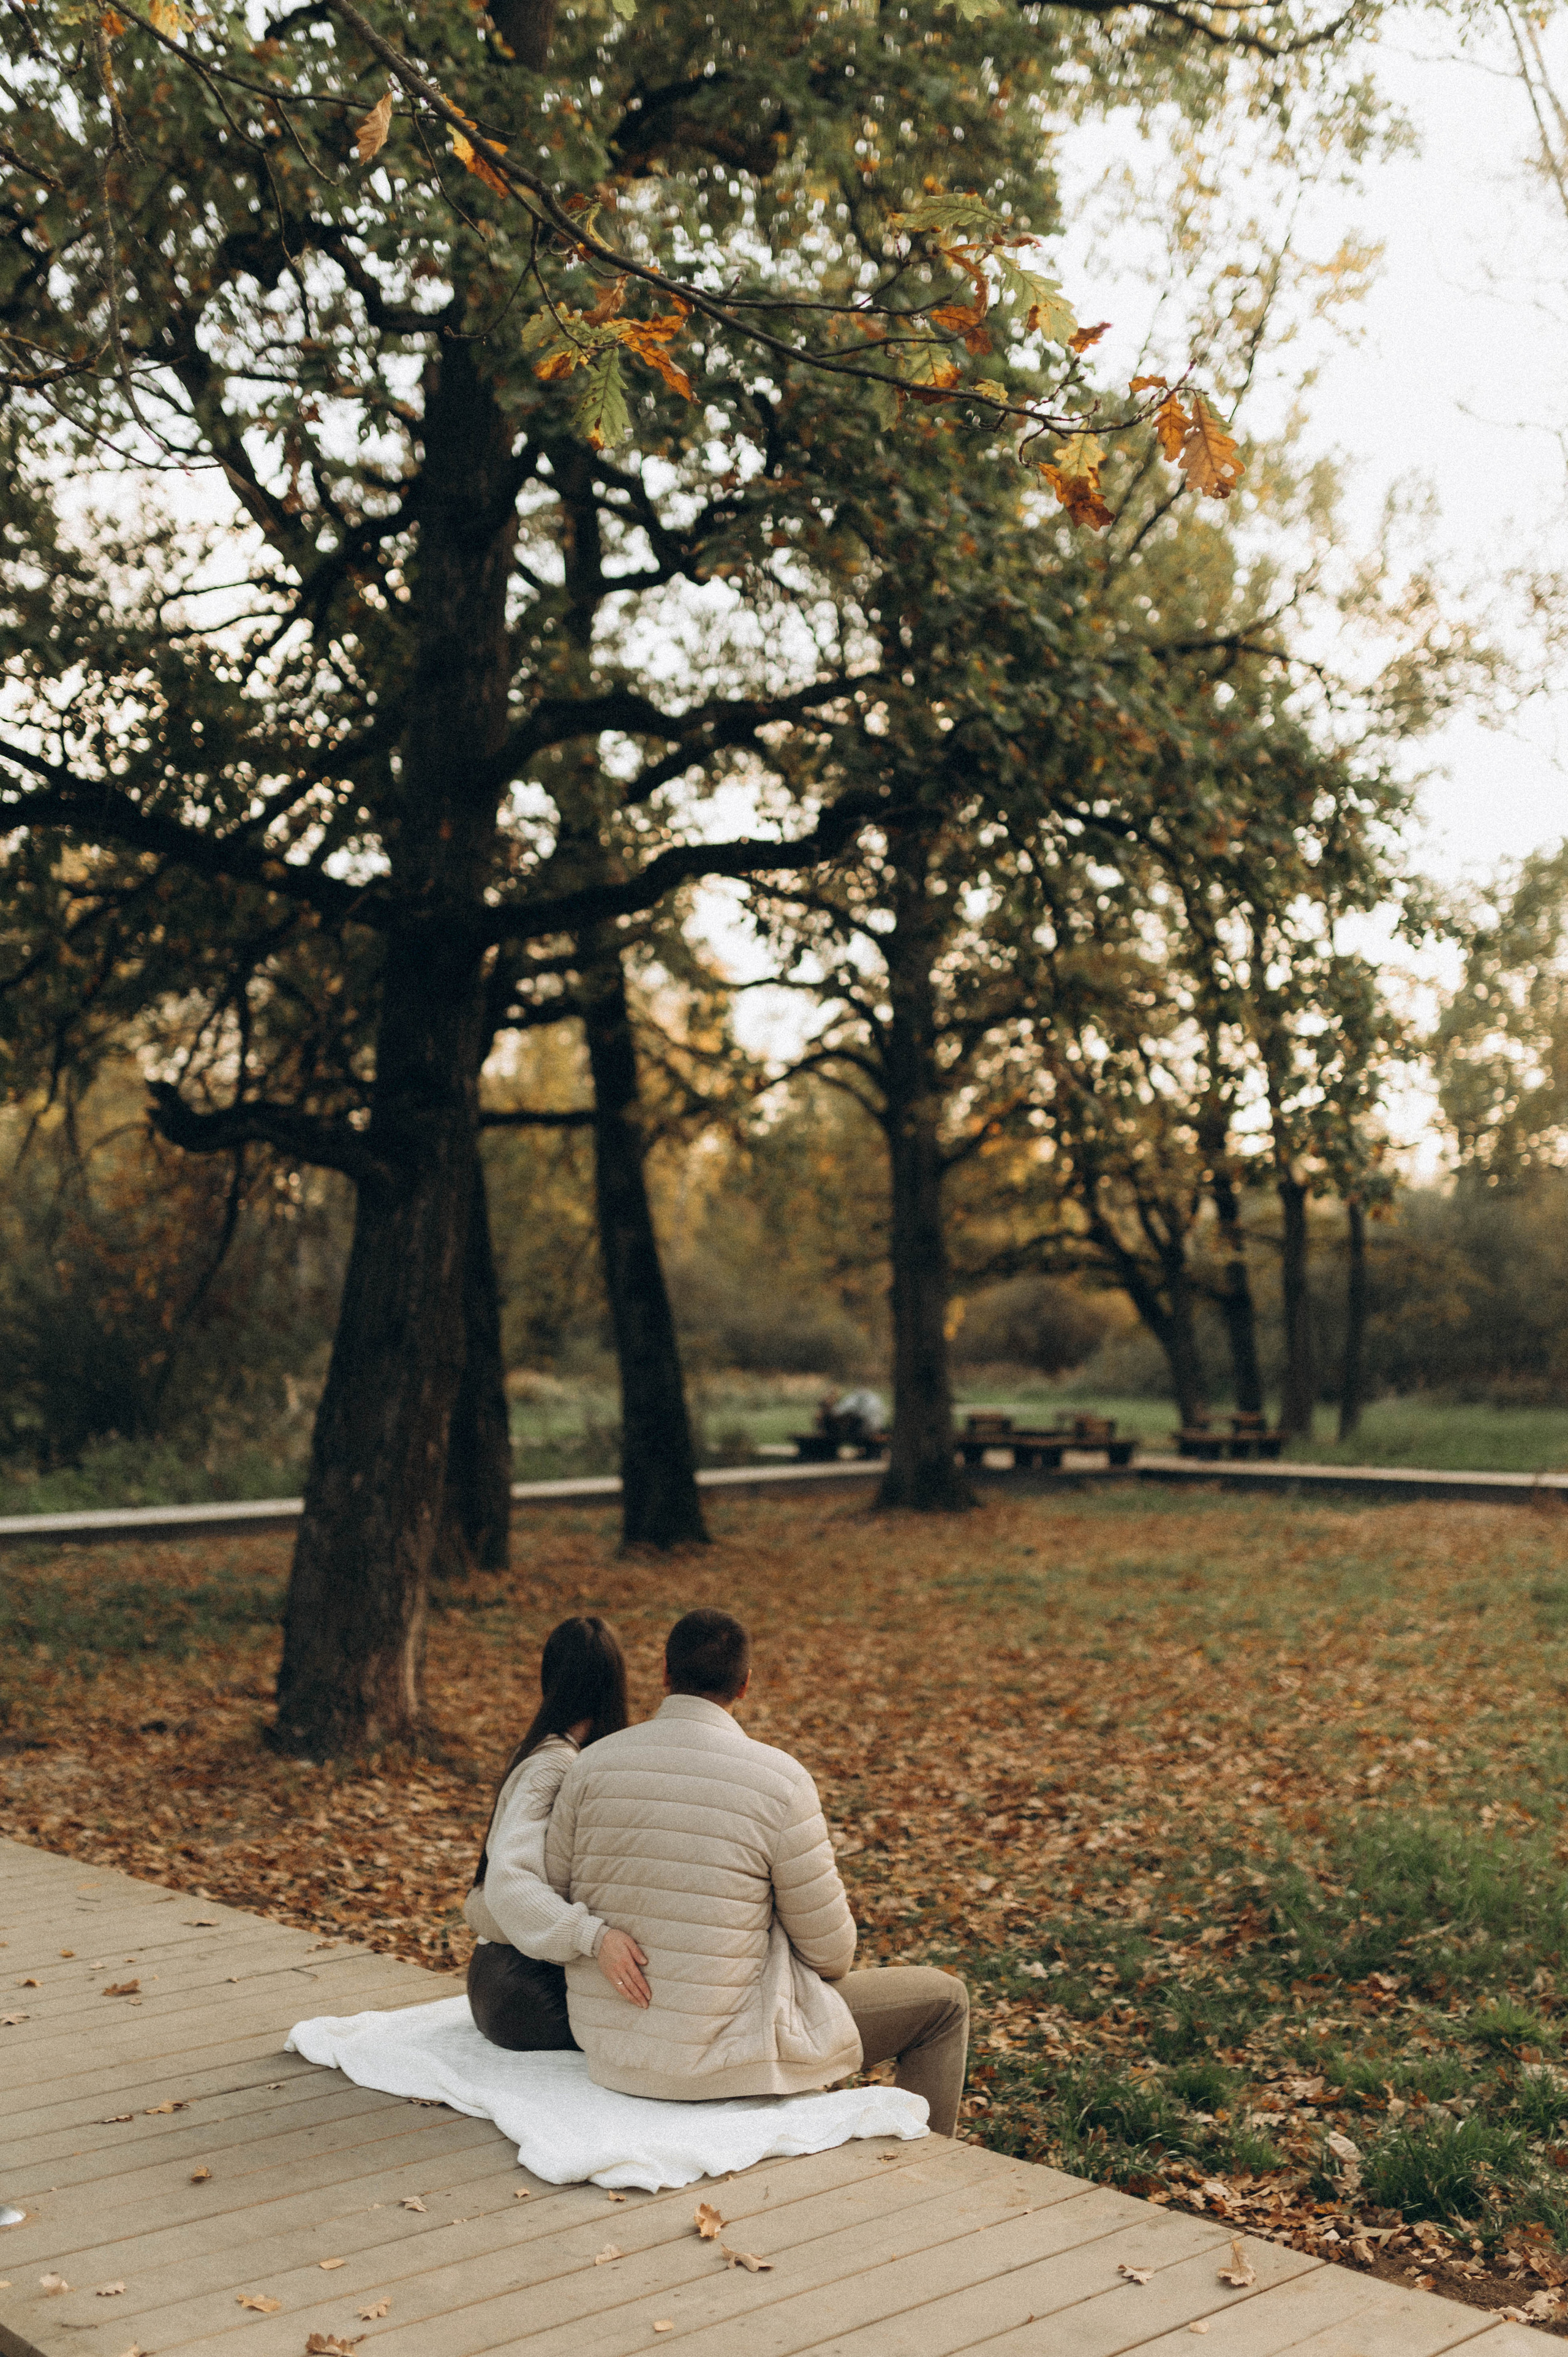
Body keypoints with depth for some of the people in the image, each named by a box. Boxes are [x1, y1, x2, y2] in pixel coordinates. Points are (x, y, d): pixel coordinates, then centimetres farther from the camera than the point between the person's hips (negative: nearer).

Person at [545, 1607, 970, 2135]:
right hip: (716, 2056, -6)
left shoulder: (592, 1765, -5)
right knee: (943, 1998, 12)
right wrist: (831, 1966, 15)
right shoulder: (779, 1780, -17)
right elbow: (830, 1950, -9)